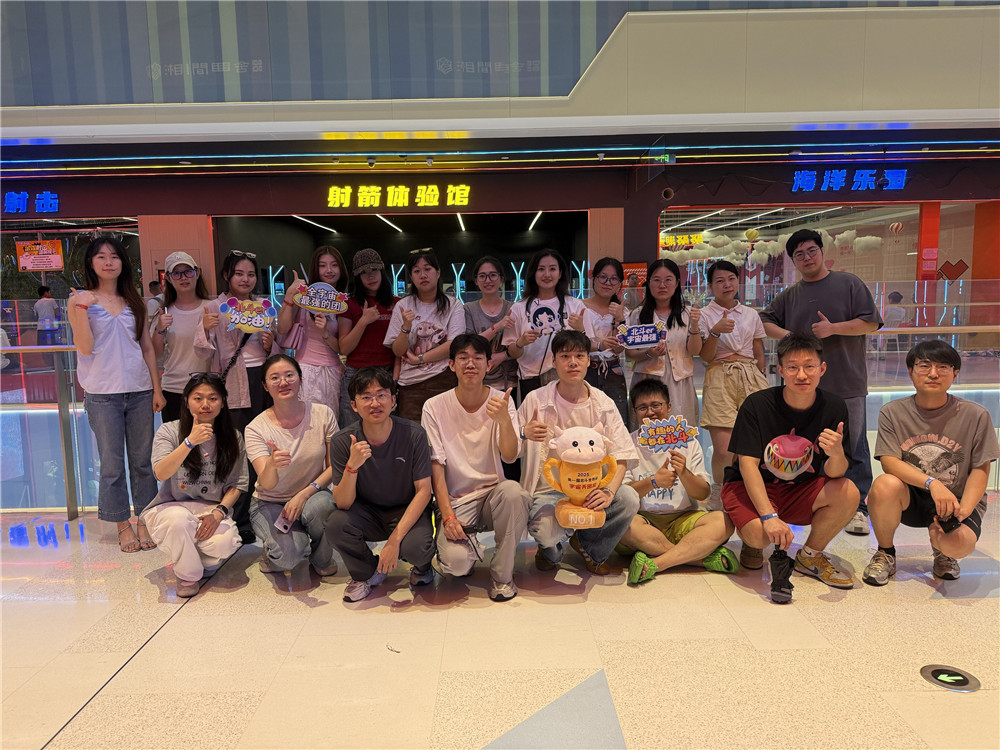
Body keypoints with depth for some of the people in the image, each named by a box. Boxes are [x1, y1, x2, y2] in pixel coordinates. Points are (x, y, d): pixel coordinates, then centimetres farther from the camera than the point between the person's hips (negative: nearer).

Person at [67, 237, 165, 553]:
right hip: (103, 394, -3)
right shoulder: (80, 300, 1)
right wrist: (81, 309, -17)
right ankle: (123, 525, 15)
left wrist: (157, 388, 7)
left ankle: (144, 521, 18)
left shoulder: (133, 302, 12)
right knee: (112, 462, 4)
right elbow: (85, 348, -8)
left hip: (139, 390, 3)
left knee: (143, 460, 7)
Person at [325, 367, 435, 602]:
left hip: (408, 512, -2)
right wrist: (352, 466, -36)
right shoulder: (343, 442, -15)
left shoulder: (413, 434, -18)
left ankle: (422, 566, 10)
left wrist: (395, 539, -24)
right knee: (335, 526, -29)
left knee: (417, 548, -32)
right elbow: (343, 504, -16)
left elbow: (423, 491, -15)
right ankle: (366, 573, 4)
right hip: (367, 512, 2)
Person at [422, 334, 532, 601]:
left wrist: (504, 420, -34)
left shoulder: (500, 401, -2)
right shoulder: (435, 407, -4)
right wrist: (448, 516, -14)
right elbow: (435, 466, -4)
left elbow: (510, 457, -14)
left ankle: (502, 574, -11)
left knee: (512, 490, -35)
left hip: (493, 494, 1)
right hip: (455, 500, -1)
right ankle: (468, 544, 13)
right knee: (456, 562, -28)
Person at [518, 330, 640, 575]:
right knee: (546, 528, -33)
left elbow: (621, 458, -4)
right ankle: (550, 551, 12)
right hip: (548, 490, -2)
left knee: (629, 499, -27)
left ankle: (591, 549, 7)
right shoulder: (535, 400, -5)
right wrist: (525, 435, -26)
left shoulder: (603, 404, 1)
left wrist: (609, 491, -23)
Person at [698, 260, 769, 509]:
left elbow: (760, 355, 19)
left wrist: (761, 383, 13)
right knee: (723, 449, -12)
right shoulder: (705, 315, 5)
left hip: (752, 379, 3)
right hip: (720, 379, -3)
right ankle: (718, 491, 17)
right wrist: (716, 331, -18)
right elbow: (705, 357, -4)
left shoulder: (751, 314, 15)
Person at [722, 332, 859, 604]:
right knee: (760, 533, -33)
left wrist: (836, 453, -38)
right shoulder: (757, 405, -19)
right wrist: (769, 516, -33)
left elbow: (834, 474, -13)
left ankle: (810, 556, 3)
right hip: (752, 488, -3)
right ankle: (750, 542, 9)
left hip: (802, 490, 4)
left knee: (848, 493, -25)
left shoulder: (834, 407, -10)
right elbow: (748, 464, -21)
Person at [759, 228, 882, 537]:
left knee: (852, 448, 0)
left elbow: (871, 322, -2)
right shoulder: (790, 295, 12)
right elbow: (765, 320, 19)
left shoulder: (849, 283, 2)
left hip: (847, 384, -3)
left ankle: (857, 507, 8)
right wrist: (785, 335, -1)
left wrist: (833, 328, -15)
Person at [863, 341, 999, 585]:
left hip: (957, 499, 0)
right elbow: (889, 462, -15)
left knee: (959, 544, -32)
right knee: (885, 485, -34)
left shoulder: (975, 415, -5)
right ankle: (885, 554, -5)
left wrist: (962, 511, -20)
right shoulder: (893, 412, -6)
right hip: (909, 500, 1)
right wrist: (932, 483, -32)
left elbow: (980, 470, -4)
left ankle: (942, 551, 12)